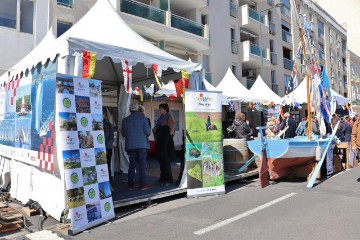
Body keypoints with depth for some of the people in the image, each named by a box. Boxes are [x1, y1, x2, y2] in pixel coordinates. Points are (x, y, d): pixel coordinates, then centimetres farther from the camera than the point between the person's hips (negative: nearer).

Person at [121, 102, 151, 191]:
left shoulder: (125, 120, 0)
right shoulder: (142, 118, -7)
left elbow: (123, 133, 5)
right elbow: (148, 131, -11)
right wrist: (147, 134, 10)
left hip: (130, 146, 3)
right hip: (142, 145, -3)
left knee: (132, 164, 11)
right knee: (142, 164, 3)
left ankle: (130, 184, 14)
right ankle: (143, 184, 4)